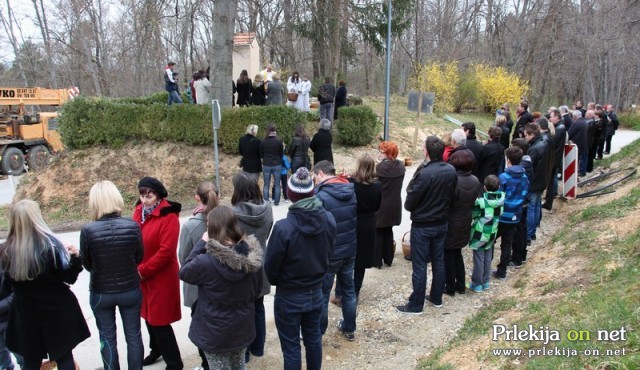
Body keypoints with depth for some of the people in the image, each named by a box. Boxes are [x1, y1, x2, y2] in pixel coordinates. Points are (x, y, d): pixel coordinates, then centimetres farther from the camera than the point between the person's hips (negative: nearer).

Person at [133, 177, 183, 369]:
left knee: (159, 320, 0)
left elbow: (166, 251, -23)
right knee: (148, 315, 21)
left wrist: (143, 271, -16)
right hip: (141, 276, 7)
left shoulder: (168, 216, -20)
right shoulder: (139, 211, 2)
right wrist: (136, 268, -1)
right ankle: (156, 350, 44)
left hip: (161, 277, -7)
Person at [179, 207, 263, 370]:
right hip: (243, 327, 4)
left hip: (215, 332, -4)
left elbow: (184, 273, -7)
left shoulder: (206, 261, -29)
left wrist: (202, 244, -8)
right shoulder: (253, 256, -12)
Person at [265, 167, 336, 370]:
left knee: (291, 347, 12)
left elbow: (271, 266, -15)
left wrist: (277, 282, 7)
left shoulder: (283, 227, -28)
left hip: (289, 298, -5)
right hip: (316, 293, 5)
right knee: (313, 338, 24)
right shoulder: (328, 219, -12)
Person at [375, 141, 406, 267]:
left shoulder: (381, 167, -20)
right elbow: (397, 182, 7)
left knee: (378, 232, 8)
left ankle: (377, 261, 15)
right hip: (394, 205, 6)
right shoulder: (401, 165, -2)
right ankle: (388, 259, 28)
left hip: (381, 205, -6)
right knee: (389, 231, 19)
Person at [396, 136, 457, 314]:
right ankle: (436, 298, 33)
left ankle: (416, 305, 15)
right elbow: (451, 195, 7)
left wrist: (409, 206, 1)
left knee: (419, 266, 4)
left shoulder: (424, 174, -27)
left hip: (422, 226, -7)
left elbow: (409, 203, -18)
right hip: (442, 223, 7)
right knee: (439, 261, 18)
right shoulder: (451, 171, -6)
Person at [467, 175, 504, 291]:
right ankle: (485, 282, 28)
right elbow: (500, 214, 6)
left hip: (480, 233, -5)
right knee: (488, 257, 17)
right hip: (492, 233, 5)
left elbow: (473, 214, -9)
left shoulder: (481, 200, -20)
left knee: (479, 258, 4)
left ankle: (476, 284, 13)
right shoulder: (502, 198, -6)